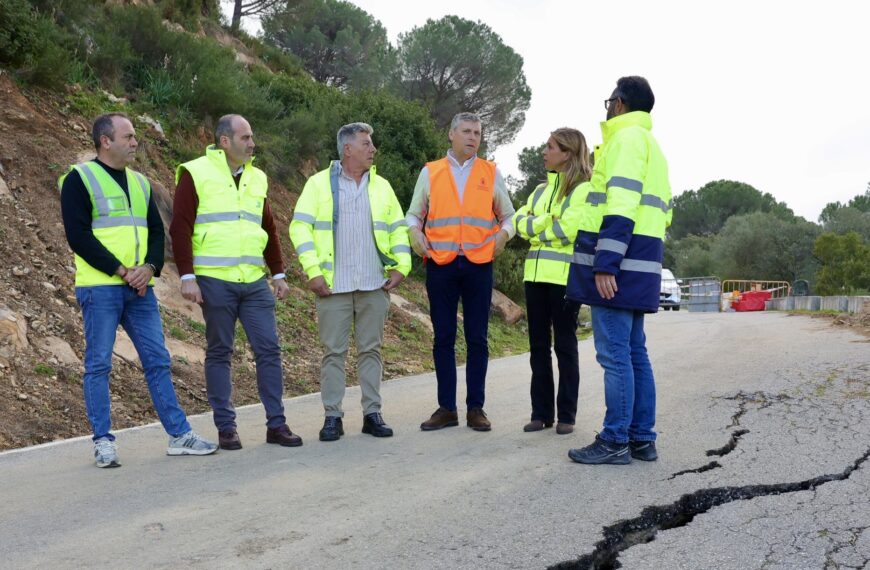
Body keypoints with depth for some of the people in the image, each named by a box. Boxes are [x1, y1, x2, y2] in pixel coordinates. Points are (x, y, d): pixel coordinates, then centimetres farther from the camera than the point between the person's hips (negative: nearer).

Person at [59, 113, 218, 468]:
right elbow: (78, 236, -11)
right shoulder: (80, 179, -3)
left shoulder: (139, 182, 17)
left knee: (158, 361, 6)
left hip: (139, 288, 6)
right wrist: (121, 271, -14)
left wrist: (150, 267, -5)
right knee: (98, 365, -1)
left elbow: (156, 231, 15)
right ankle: (103, 442, 6)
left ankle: (179, 434, 10)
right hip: (100, 288, -6)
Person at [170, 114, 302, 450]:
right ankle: (226, 427, 13)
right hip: (215, 282, -5)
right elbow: (180, 228, -6)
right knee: (219, 353, 4)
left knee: (269, 349, 1)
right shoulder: (196, 174, -3)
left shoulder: (256, 178, 15)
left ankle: (276, 424, 9)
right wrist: (187, 276, -13)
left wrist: (279, 273, 17)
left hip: (255, 283, 5)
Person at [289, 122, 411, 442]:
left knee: (370, 350, 7)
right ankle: (332, 416, 8)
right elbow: (300, 227, -3)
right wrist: (313, 271, -11)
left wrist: (401, 266, 2)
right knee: (333, 351, 1)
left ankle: (372, 414, 14)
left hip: (374, 284, 3)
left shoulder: (382, 186, 13)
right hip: (334, 285, -3)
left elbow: (398, 228, 14)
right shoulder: (319, 183, 1)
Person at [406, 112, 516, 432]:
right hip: (440, 265, 0)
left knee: (477, 338, 3)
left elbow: (508, 216, 14)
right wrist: (415, 231, -6)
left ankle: (475, 408, 10)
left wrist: (504, 234, -6)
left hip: (478, 264, 0)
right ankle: (446, 408, 11)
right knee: (443, 338, 4)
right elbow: (414, 213, 15)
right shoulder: (430, 172, 9)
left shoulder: (491, 173, 9)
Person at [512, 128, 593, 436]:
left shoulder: (584, 189, -5)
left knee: (564, 344, 0)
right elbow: (520, 221, 8)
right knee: (538, 345, 7)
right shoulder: (541, 190, 18)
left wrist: (538, 232, -4)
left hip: (565, 276, -7)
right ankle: (541, 412, 13)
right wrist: (546, 220, -10)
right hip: (536, 274, 7)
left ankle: (566, 415, 7)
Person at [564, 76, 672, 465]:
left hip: (618, 261, -10)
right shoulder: (650, 144, 24)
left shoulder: (625, 138, -7)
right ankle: (642, 439, 13)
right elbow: (662, 211, 24)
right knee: (634, 352, 10)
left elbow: (621, 205, -18)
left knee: (614, 353, -8)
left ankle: (615, 442, -5)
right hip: (641, 263, 10)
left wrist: (605, 263, -23)